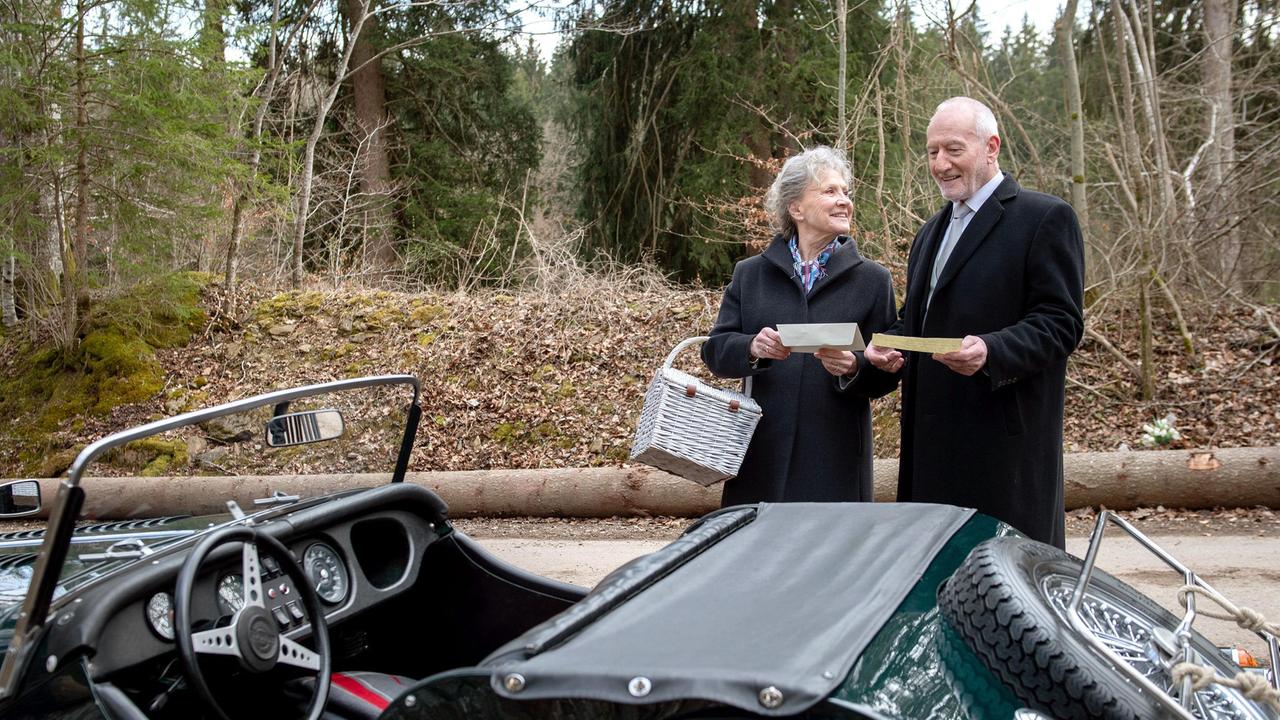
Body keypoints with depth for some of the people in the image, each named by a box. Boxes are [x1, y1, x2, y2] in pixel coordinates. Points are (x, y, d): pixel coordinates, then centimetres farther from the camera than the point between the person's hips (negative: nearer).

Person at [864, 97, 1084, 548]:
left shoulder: (1045, 218, -3)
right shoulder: (931, 232, 22)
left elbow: (1061, 323, -11)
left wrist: (991, 350, -27)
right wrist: (888, 346, 5)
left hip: (1005, 439, -7)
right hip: (932, 442, 7)